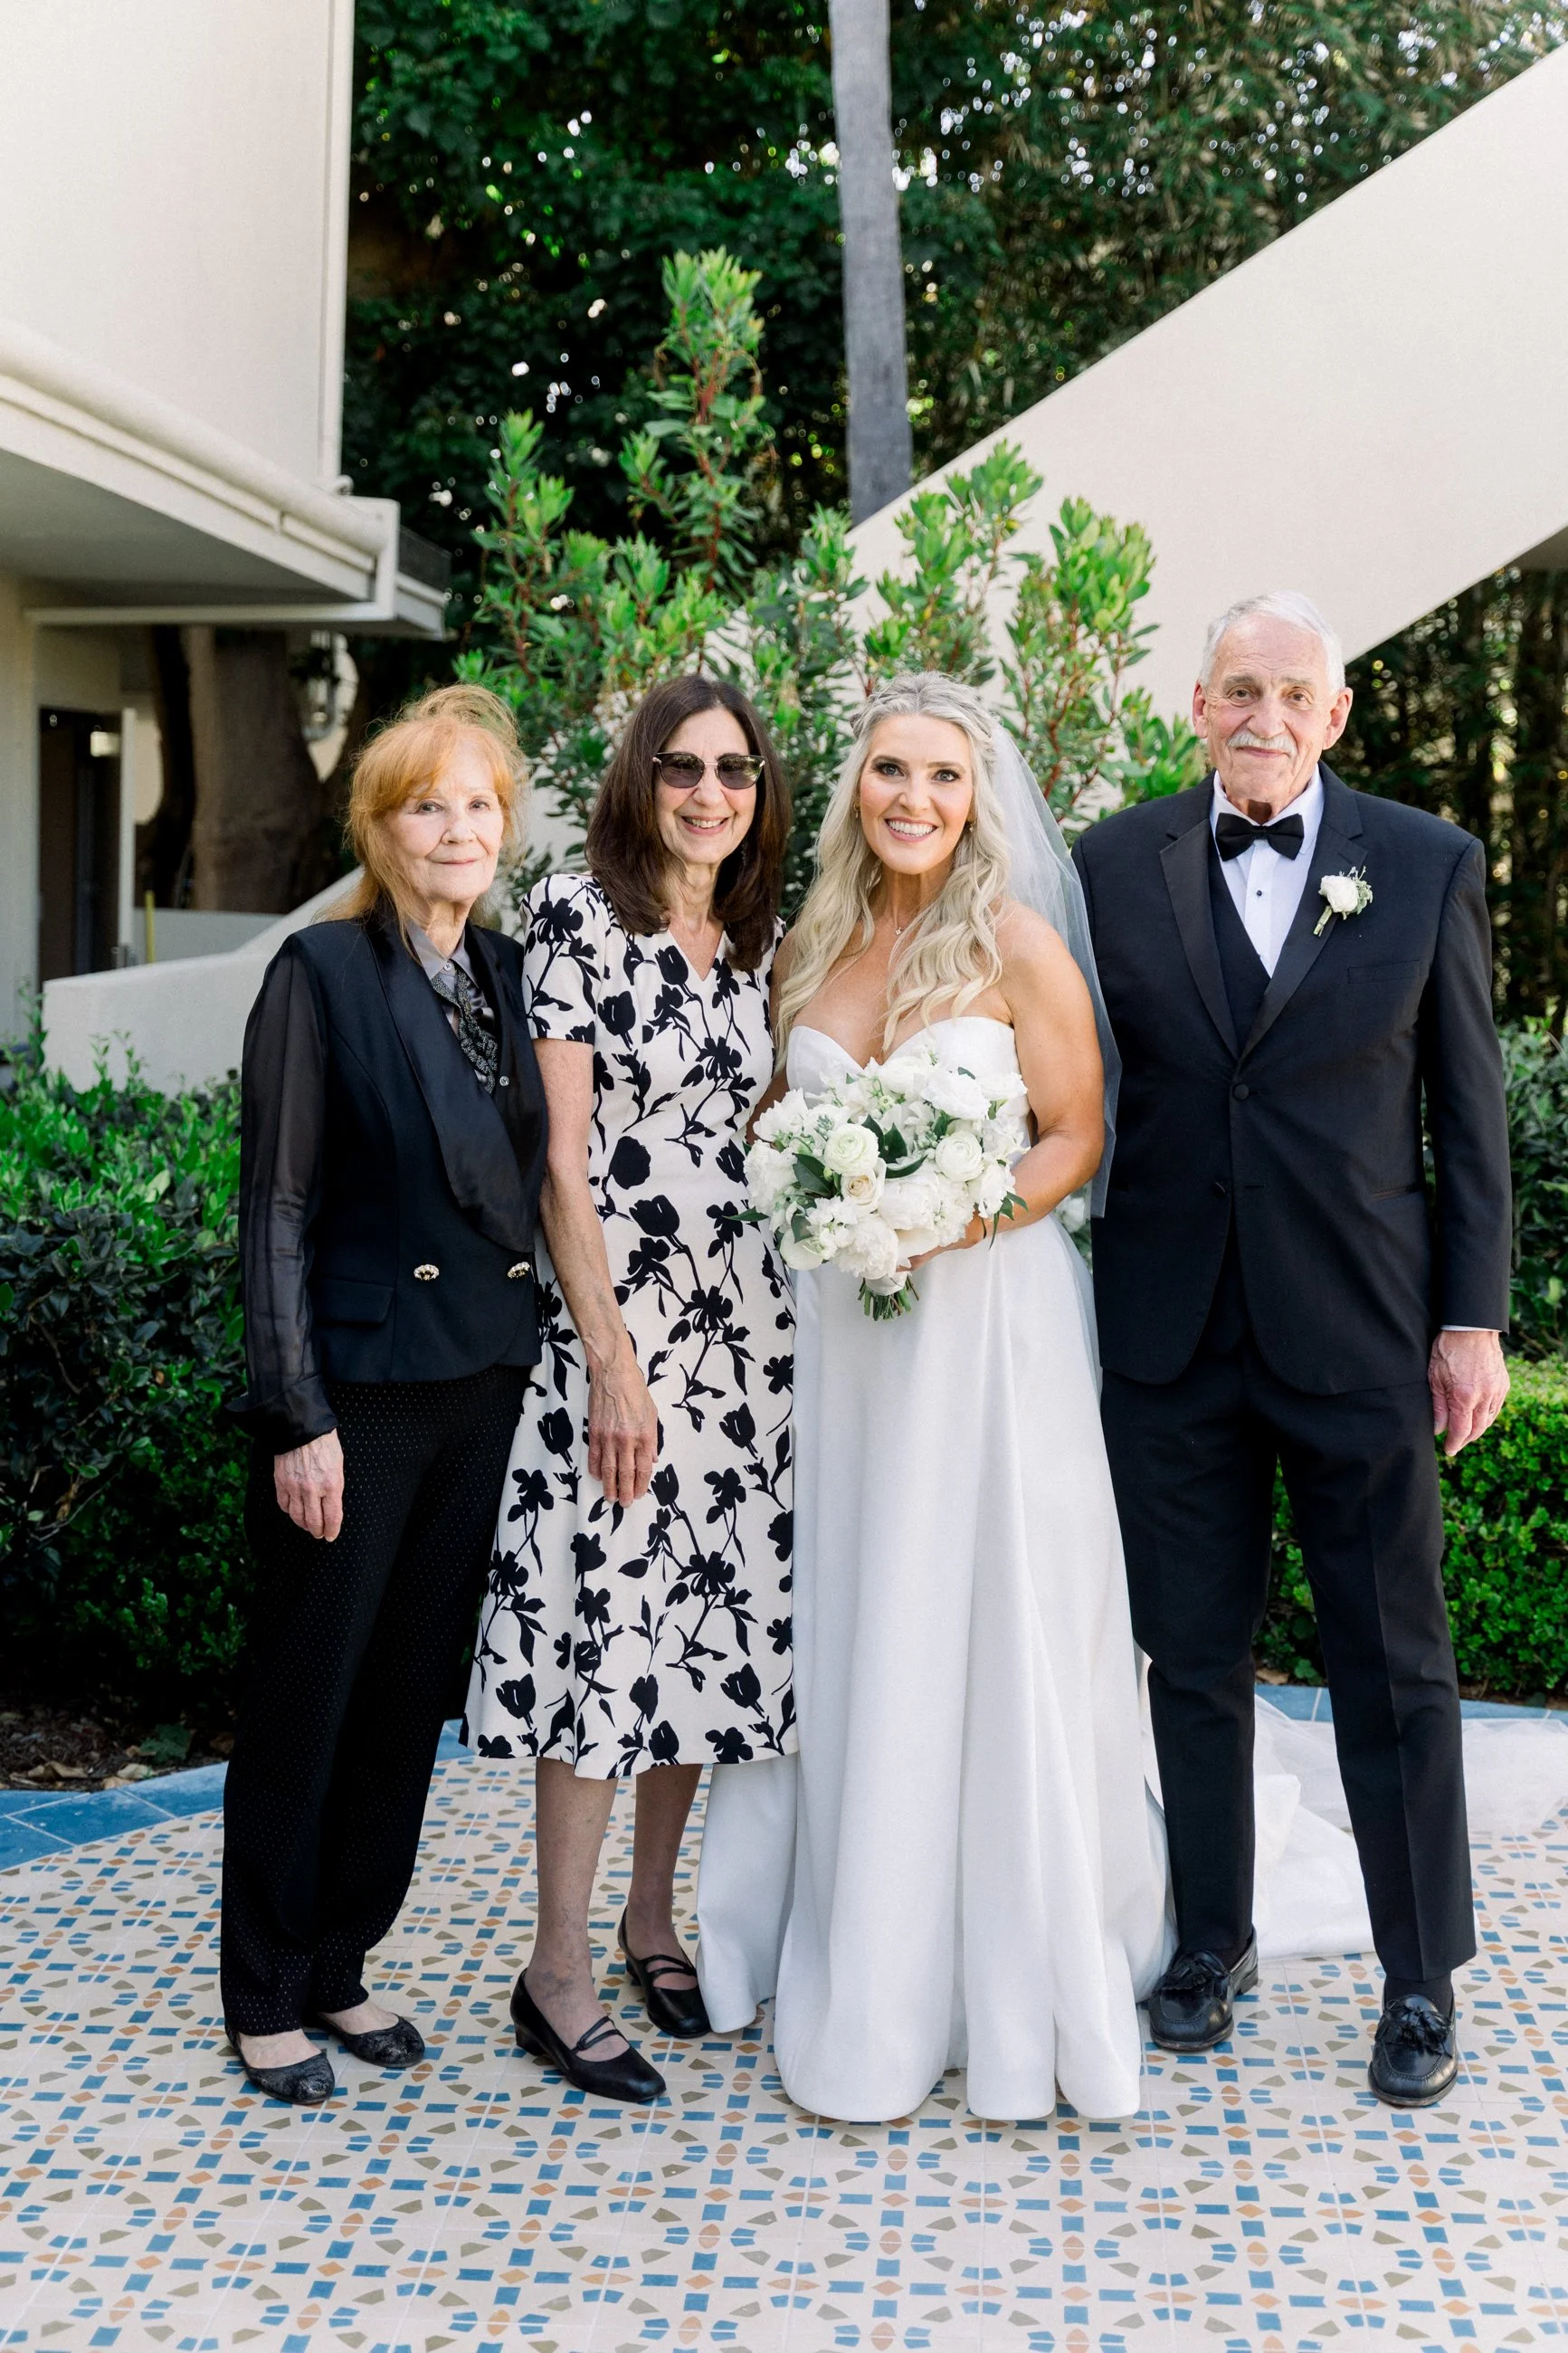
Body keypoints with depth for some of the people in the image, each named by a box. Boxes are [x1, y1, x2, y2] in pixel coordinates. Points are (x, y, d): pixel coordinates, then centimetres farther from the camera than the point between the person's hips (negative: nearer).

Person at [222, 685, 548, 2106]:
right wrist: (299, 1416, -14)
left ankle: (341, 1969, 29)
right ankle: (265, 2001, 20)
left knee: (412, 1694, 14)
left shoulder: (510, 975, 9)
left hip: (486, 1388, 6)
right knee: (306, 1698, 5)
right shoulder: (324, 973, -8)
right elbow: (277, 1207, -10)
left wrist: (537, 1357, 8)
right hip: (356, 1388, -6)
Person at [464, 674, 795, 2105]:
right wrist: (612, 1362, -15)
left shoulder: (763, 940, 11)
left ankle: (654, 1920, 25)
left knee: (711, 1619, 10)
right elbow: (562, 1156, -11)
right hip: (615, 1327, -6)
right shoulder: (577, 915, -7)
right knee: (601, 1623, -5)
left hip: (744, 1326, 6)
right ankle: (559, 1973, 5)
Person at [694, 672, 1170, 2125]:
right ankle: (864, 1988, 24)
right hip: (832, 1323, 4)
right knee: (844, 1643, 9)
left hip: (985, 1321, -4)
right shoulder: (807, 950, 8)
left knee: (986, 1645, 1)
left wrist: (966, 1215, -19)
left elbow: (1075, 1136, -4)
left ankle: (1013, 1980, 16)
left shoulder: (1019, 943, -5)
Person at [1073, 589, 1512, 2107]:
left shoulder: (1428, 866, 0)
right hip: (1169, 1338, 1)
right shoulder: (1114, 866, 3)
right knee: (1194, 1658, 13)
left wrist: (1474, 1314, -2)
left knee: (1394, 1668, 7)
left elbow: (1470, 1109, 2)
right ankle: (1212, 1939, 30)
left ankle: (1421, 1980, 22)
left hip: (1358, 1336, -1)